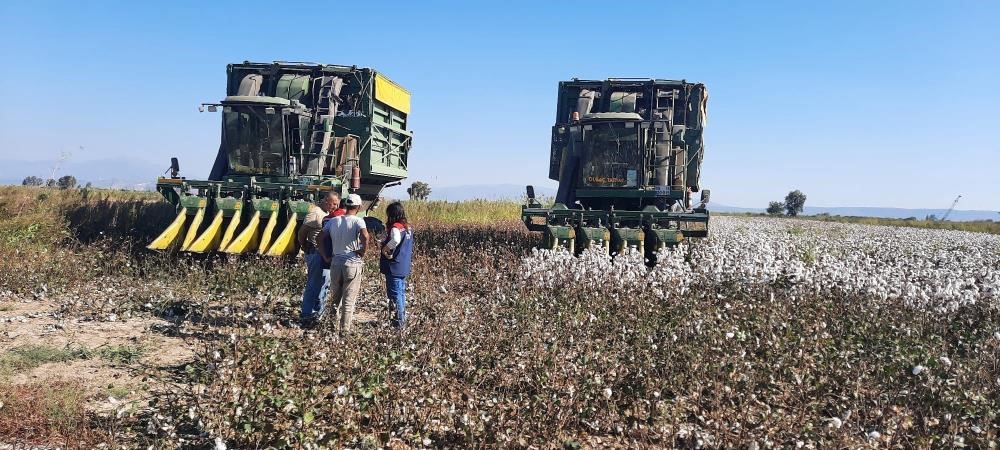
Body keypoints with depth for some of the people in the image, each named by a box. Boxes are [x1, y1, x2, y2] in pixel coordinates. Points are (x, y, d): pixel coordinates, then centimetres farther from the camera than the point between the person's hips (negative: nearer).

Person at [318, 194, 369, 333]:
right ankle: (344, 328, 6)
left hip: (335, 263, 4)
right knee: (349, 299, 4)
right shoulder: (358, 221, -10)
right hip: (353, 264, -4)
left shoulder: (333, 221, 5)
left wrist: (325, 257, 11)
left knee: (335, 297, 20)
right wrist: (362, 252, -11)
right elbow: (365, 237, -26)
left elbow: (321, 239, 6)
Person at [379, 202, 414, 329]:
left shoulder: (395, 227, -17)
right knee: (401, 293, 19)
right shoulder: (408, 228, 10)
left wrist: (385, 248, -24)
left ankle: (398, 323, 3)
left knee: (395, 295, -2)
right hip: (404, 268, 9)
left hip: (394, 269, -9)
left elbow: (396, 240, -38)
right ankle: (402, 319, 29)